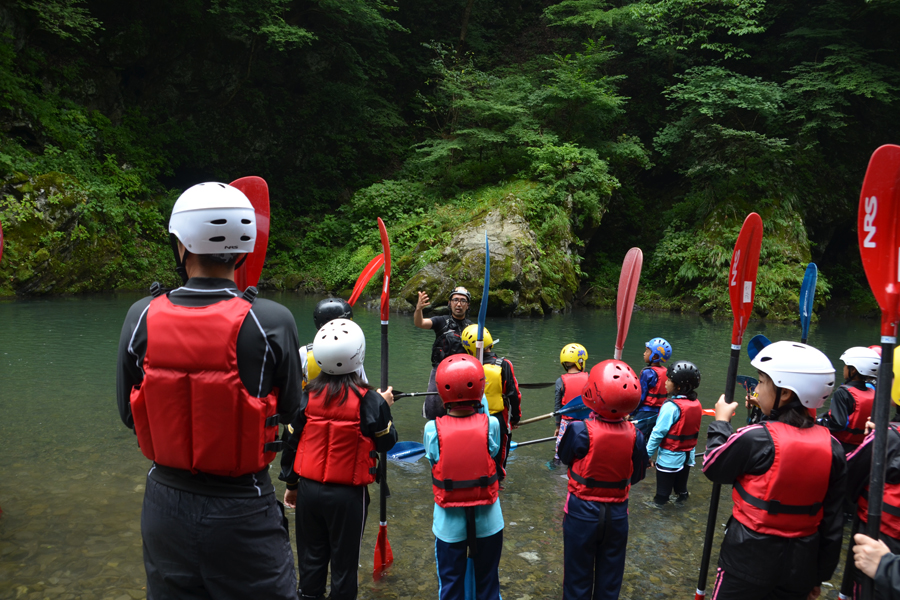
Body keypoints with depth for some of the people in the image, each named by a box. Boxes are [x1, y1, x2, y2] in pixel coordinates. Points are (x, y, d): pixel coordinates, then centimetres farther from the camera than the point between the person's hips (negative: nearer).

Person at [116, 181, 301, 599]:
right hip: (242, 512, -3)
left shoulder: (141, 318, -11)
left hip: (166, 505, 3)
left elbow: (128, 413, 1)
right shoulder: (272, 322, -20)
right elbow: (288, 410, -6)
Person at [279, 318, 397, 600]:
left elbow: (292, 443, 1)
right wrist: (384, 405, 11)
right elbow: (387, 442, -3)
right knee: (344, 561, 13)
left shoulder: (308, 395, -6)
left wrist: (291, 484, 15)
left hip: (309, 490, 3)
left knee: (310, 558, 20)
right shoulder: (368, 400, -16)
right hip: (348, 495, -3)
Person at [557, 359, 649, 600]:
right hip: (617, 514, 3)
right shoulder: (634, 435, -15)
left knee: (578, 574, 15)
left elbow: (564, 456, -6)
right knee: (610, 578, 20)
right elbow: (636, 476, -2)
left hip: (582, 512, -2)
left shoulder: (580, 430, -25)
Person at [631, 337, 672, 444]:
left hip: (645, 413, -8)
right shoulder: (665, 372, 6)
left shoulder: (648, 373, -16)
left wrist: (630, 413, -6)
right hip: (659, 413, 8)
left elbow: (640, 396, -14)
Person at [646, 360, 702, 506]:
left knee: (663, 490, 8)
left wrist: (647, 454, -13)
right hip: (688, 455, 7)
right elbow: (694, 430, 6)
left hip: (669, 457, -6)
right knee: (681, 486, 23)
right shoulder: (696, 404, -3)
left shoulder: (671, 406, -24)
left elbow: (658, 432, -21)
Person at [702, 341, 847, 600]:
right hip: (802, 562, 4)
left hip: (750, 558, -4)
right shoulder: (832, 447, -5)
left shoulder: (754, 438, -21)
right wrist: (820, 574, 12)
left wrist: (721, 421, 7)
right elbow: (833, 520, 1)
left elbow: (712, 467, -5)